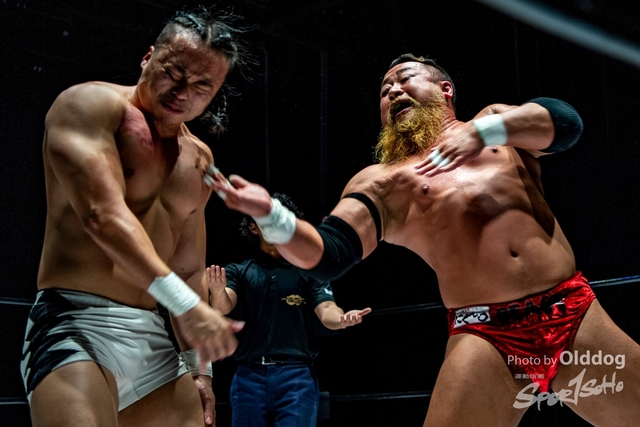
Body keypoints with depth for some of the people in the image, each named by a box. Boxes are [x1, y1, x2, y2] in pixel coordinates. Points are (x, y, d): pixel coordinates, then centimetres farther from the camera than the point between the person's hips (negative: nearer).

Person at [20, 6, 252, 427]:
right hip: (77, 326, -7)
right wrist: (185, 304, -28)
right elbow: (102, 215, -21)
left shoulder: (199, 160, 17)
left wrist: (198, 366, 18)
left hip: (154, 338, 8)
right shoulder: (91, 104, -5)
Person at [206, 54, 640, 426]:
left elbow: (565, 120, -1)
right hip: (485, 337, -1)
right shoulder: (381, 182, 10)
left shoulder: (495, 121, 17)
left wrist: (484, 130, -17)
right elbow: (328, 255, -3)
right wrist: (270, 214, -21)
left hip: (575, 314, 2)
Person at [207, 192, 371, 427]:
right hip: (249, 376, 1)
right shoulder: (237, 271, 12)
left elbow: (325, 310, -2)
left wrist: (342, 318, -27)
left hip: (296, 375, -1)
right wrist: (217, 291, -31)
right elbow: (224, 306, -6)